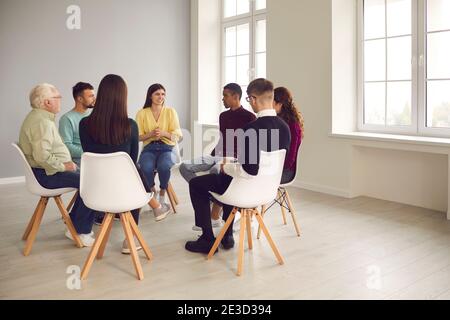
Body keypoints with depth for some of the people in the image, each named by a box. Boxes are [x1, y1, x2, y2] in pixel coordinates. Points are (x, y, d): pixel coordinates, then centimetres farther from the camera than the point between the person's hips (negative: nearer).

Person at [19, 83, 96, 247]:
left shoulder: (37, 117, 15)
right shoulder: (42, 122, -20)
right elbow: (42, 156, -30)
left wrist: (66, 163, 9)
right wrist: (64, 166, -17)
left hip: (46, 170, 11)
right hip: (46, 174, -11)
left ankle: (75, 222, 18)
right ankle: (81, 231, -6)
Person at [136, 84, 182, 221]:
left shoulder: (170, 112, 7)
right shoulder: (142, 113, 8)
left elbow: (177, 135, 2)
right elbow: (138, 137, 5)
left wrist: (163, 133, -17)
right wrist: (150, 134, -14)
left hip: (167, 148, 0)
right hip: (149, 148, 1)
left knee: (164, 166, -35)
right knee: (146, 168, -33)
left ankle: (162, 195, -8)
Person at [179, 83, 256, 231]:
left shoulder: (249, 117, -2)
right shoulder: (223, 116, 18)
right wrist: (211, 156, 12)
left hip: (236, 158, -7)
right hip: (217, 155, 7)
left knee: (214, 171, -39)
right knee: (184, 167, -12)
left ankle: (215, 216, -24)